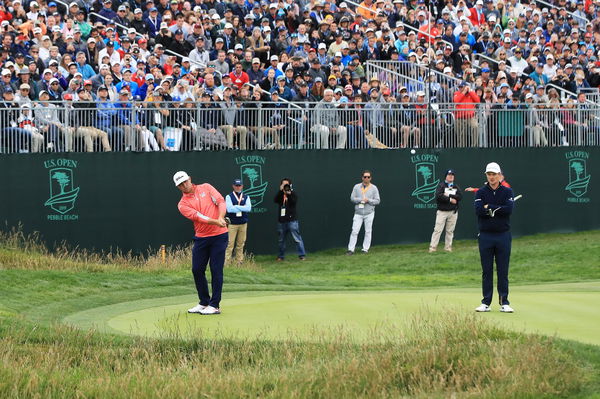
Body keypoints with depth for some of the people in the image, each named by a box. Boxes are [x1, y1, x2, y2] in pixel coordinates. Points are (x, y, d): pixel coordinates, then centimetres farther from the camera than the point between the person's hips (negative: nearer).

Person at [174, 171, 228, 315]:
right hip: (201, 237, 3)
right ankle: (204, 303, 19)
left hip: (218, 236, -3)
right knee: (197, 270, 4)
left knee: (216, 270, -4)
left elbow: (221, 201, -5)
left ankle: (214, 305, -1)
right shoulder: (182, 204, 1)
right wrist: (216, 222, -28)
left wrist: (221, 218, -24)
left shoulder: (206, 188, 4)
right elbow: (198, 216, -14)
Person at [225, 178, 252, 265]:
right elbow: (229, 209, -15)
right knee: (230, 244, -7)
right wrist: (242, 208, -9)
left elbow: (248, 208, -8)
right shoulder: (229, 197, 2)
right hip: (232, 224, -3)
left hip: (243, 224, 3)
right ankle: (226, 263, -7)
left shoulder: (246, 197, 11)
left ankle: (239, 262, 12)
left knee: (240, 244, 6)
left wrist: (236, 207, -13)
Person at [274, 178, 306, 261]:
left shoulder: (293, 193, 4)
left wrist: (289, 194, -26)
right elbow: (276, 200, -8)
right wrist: (280, 191, -18)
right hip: (282, 221, 4)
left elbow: (294, 202, -13)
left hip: (292, 220, -4)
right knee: (281, 240, 11)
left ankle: (302, 255, -8)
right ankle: (281, 256, 22)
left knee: (297, 239, -9)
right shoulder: (280, 194, 12)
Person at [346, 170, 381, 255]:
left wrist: (368, 200, -15)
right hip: (358, 213, 0)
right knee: (354, 231, -5)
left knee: (368, 231, 2)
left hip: (369, 213, 0)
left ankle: (365, 249, 10)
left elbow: (377, 201, 0)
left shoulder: (374, 188, 4)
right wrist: (361, 200, -14)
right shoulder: (357, 187, 7)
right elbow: (352, 198, 1)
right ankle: (351, 249, -5)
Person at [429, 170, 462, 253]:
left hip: (453, 212, 4)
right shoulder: (441, 185, 0)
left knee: (450, 230, 6)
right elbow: (438, 196, -17)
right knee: (438, 229, -8)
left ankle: (448, 247, 12)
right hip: (442, 211, -4)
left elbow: (460, 197, -3)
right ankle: (433, 247, -7)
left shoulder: (456, 186, 13)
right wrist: (450, 199, -14)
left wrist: (449, 195, -13)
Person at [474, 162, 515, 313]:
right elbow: (478, 210, -12)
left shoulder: (507, 192, 4)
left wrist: (489, 208, -11)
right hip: (485, 235, 0)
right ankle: (486, 303, 7)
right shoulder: (481, 192, 4)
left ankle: (504, 302, 5)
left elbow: (508, 209, -13)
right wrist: (498, 210, -13)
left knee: (503, 271, 1)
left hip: (503, 235, 0)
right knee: (487, 271, 3)